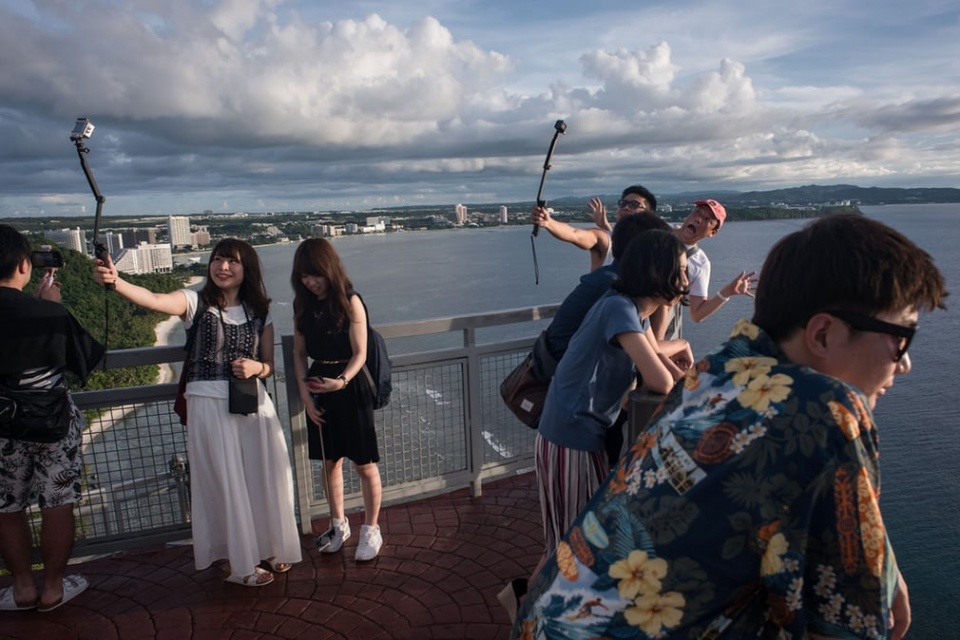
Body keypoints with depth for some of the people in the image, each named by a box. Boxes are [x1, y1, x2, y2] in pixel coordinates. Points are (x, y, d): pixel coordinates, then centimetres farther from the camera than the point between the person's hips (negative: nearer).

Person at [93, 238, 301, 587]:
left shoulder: (259, 312, 6)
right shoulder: (197, 302, -4)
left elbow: (269, 366, 10)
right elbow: (153, 299, -25)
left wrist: (256, 368, -13)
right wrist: (115, 280, -43)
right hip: (209, 405, -3)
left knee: (264, 479, 11)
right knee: (227, 485, 6)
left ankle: (270, 547, 35)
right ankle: (242, 563, 25)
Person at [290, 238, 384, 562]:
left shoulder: (350, 301, -12)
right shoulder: (303, 304, 4)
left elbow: (360, 354, -14)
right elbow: (299, 353, 8)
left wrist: (341, 381, -32)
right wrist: (305, 393, -1)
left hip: (349, 386, -5)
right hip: (318, 386, 5)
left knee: (364, 463, 3)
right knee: (330, 461, 16)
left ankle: (371, 529, 20)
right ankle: (339, 524, 34)